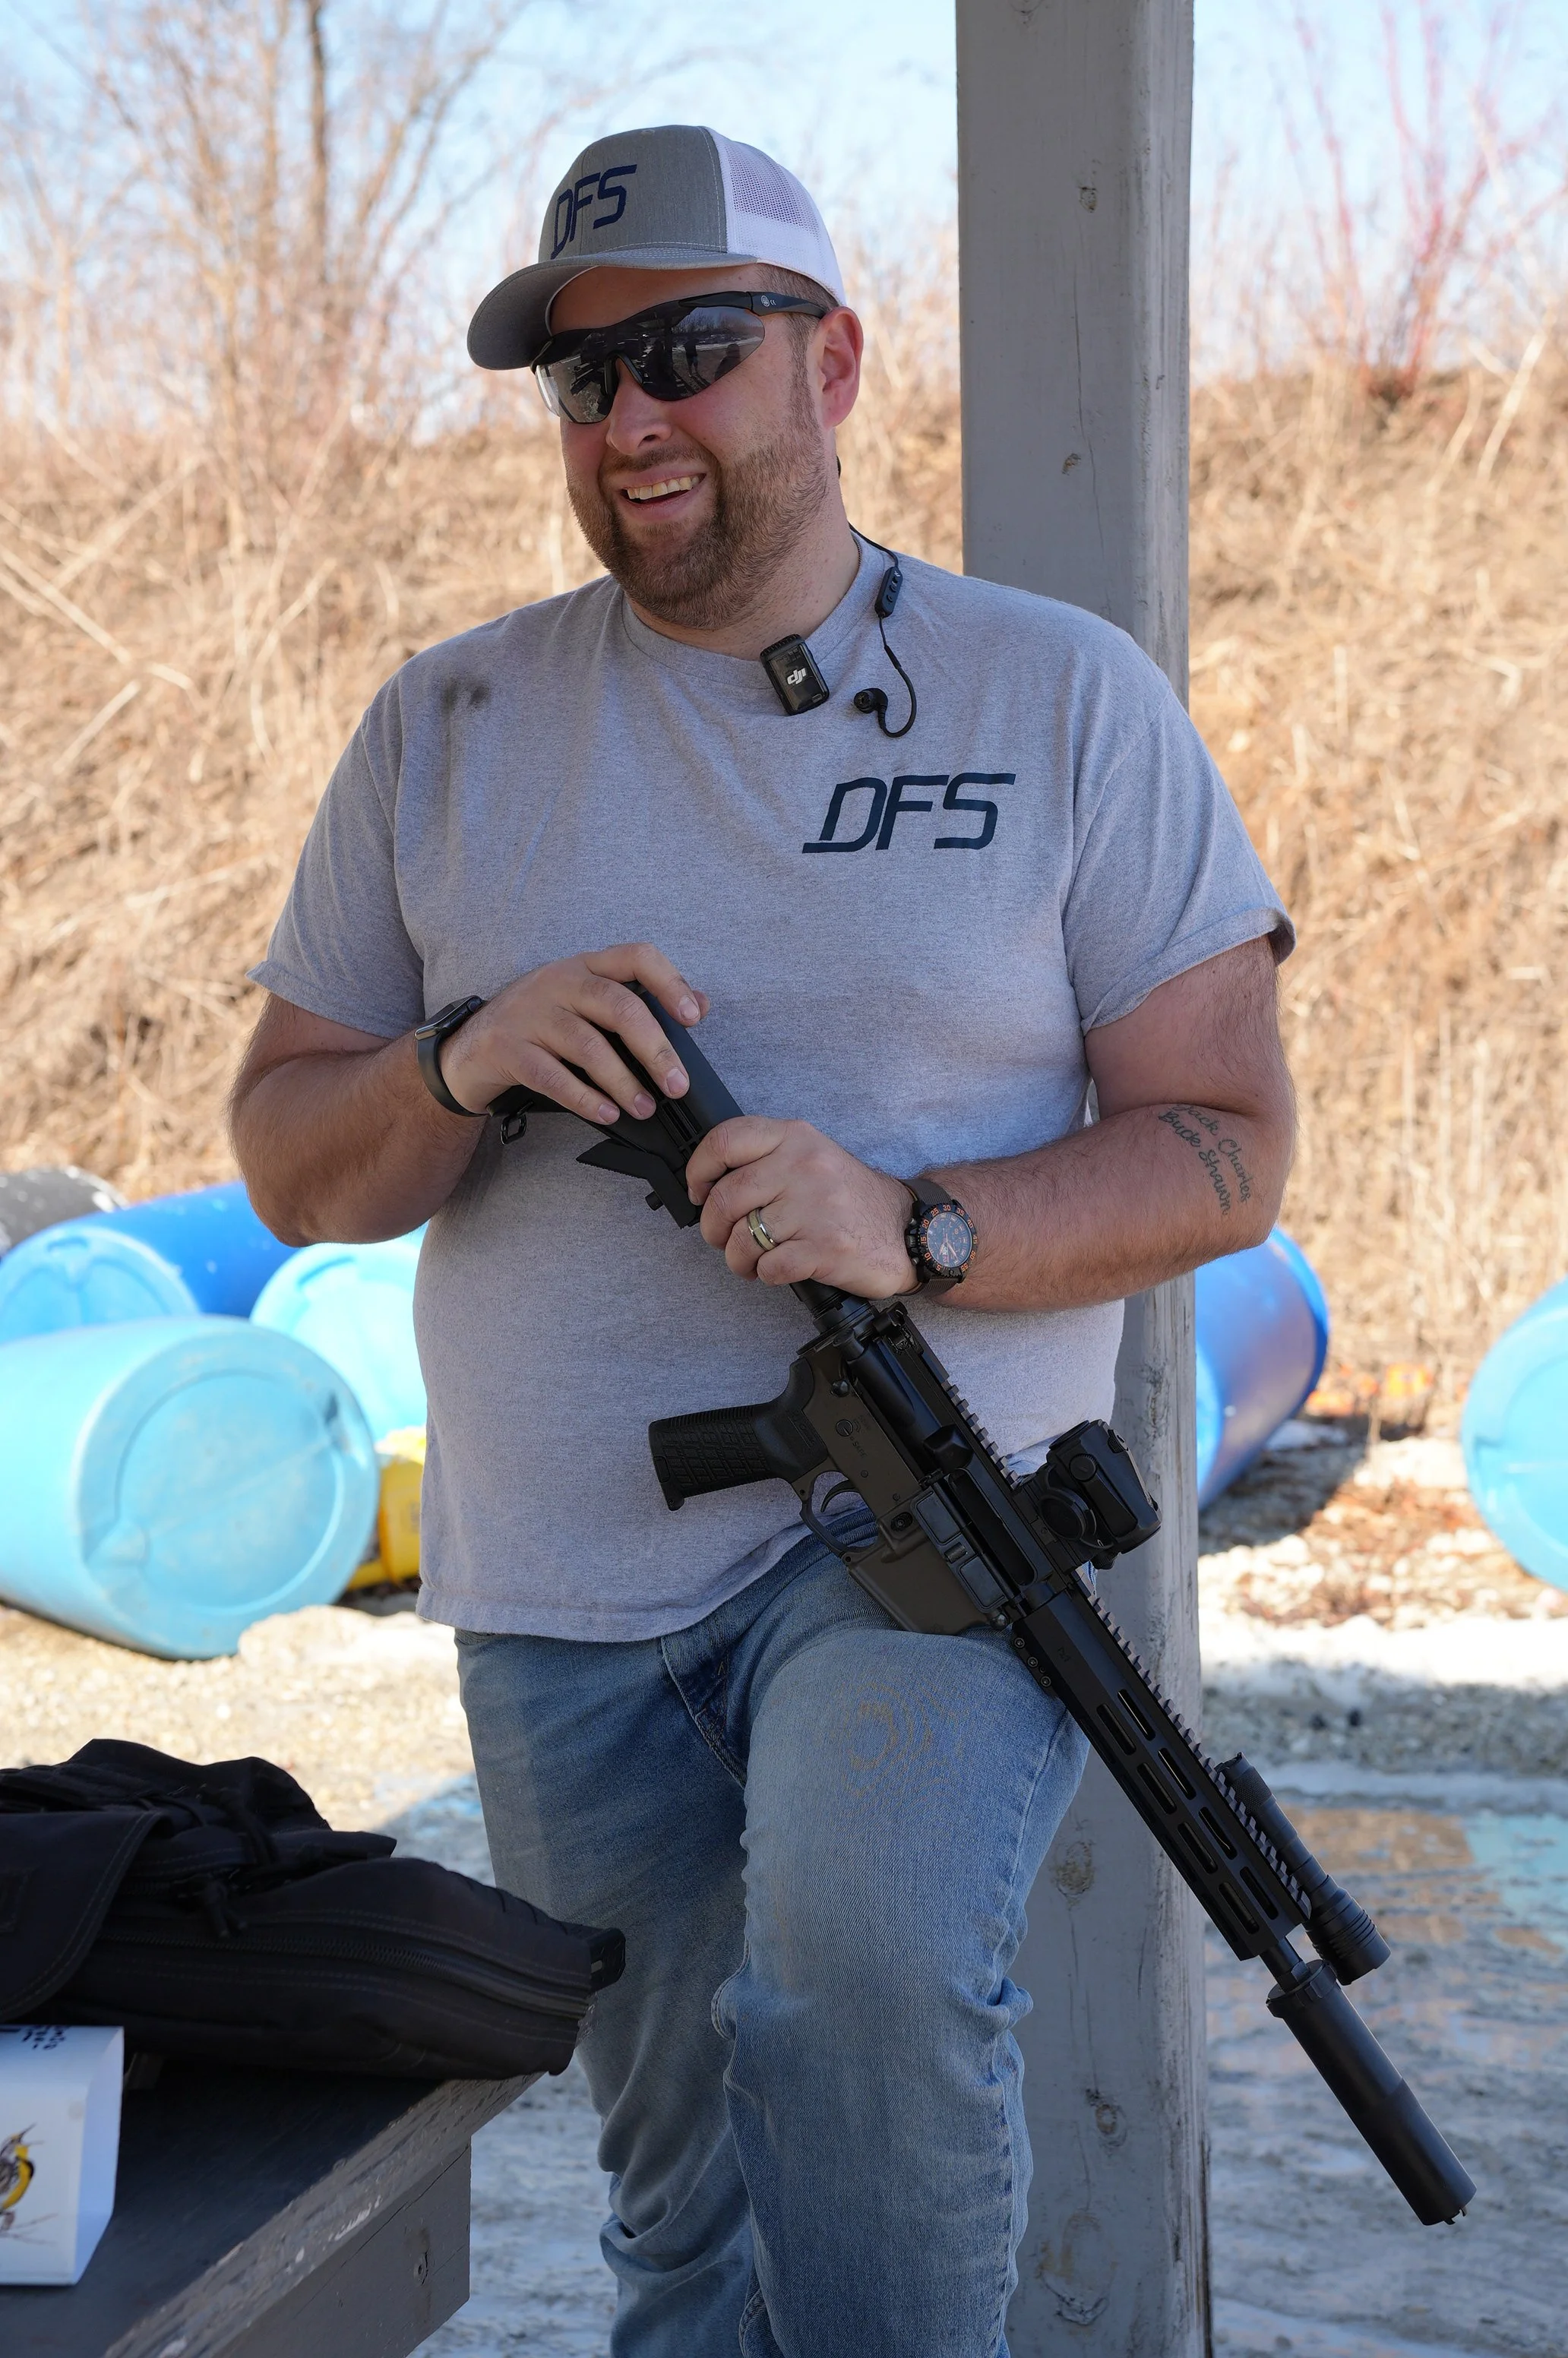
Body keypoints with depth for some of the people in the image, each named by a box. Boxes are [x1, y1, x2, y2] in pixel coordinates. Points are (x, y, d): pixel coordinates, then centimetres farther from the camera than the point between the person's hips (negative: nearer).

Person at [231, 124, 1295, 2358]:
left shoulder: (1065, 699, 0)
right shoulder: (442, 731, 7)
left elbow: (1227, 1144, -2)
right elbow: (289, 1164, 8)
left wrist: (915, 1230, -20)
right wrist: (458, 1069, -15)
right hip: (563, 1587, 3)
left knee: (866, 1965, -30)